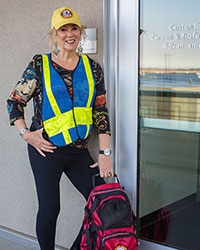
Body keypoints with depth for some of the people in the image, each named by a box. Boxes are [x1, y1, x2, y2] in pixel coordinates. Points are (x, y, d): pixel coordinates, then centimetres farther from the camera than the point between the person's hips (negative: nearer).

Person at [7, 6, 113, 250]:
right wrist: (25, 133, -10)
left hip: (79, 151, 4)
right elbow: (14, 102, 1)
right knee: (49, 207, 3)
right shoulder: (39, 65, -2)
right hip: (46, 148, -3)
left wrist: (105, 153, -1)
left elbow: (101, 111, 4)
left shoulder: (92, 68, 5)